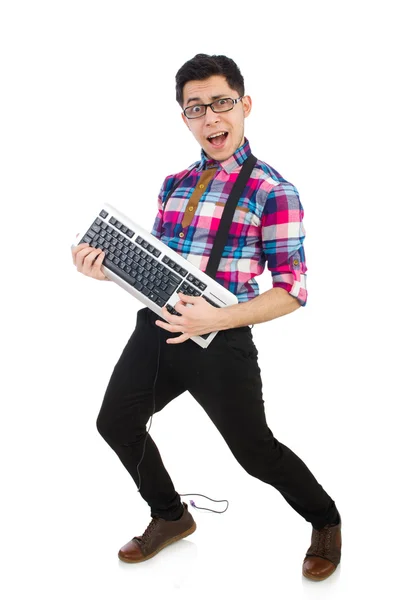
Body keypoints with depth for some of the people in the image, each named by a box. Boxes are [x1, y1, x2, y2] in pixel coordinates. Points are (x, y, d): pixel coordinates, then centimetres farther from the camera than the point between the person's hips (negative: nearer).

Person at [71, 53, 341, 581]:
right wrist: (107, 270, -2)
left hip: (220, 343, -7)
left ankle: (326, 523, 36)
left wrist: (218, 319, -26)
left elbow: (293, 289, -14)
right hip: (157, 329, 7)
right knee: (116, 422, 17)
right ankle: (171, 516, 41)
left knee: (256, 451, 4)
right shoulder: (174, 184, 10)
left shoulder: (272, 191, -10)